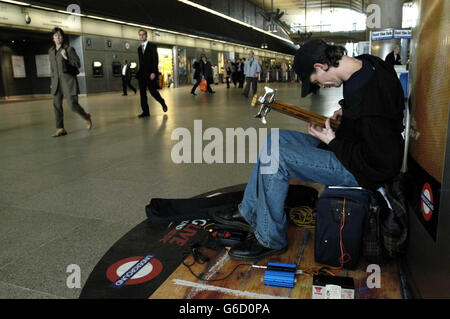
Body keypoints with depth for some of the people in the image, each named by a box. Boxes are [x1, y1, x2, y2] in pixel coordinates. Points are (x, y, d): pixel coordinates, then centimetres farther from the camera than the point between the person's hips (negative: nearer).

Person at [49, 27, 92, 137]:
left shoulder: (69, 49, -2)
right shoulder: (51, 51, 15)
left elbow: (78, 64, -4)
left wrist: (66, 58, -16)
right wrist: (52, 81, 20)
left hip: (68, 80, -5)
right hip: (56, 81, 5)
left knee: (73, 104, -9)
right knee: (56, 105, -2)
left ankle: (87, 117, 20)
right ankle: (60, 129, 4)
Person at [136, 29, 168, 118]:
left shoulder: (152, 46, -1)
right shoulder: (139, 48, 18)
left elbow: (155, 59, -9)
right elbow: (141, 61, 19)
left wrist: (153, 72, -18)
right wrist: (139, 72, 12)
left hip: (150, 73, -6)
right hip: (142, 74, 6)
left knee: (152, 90, -9)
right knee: (142, 93, 0)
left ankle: (162, 103, 19)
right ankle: (145, 112, 4)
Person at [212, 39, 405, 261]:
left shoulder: (368, 102, -32)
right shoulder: (366, 63, -1)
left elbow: (382, 161, -28)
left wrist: (333, 142, -19)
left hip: (361, 169, -10)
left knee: (274, 156, -21)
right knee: (276, 139, 7)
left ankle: (269, 240, -3)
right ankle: (249, 214, 17)